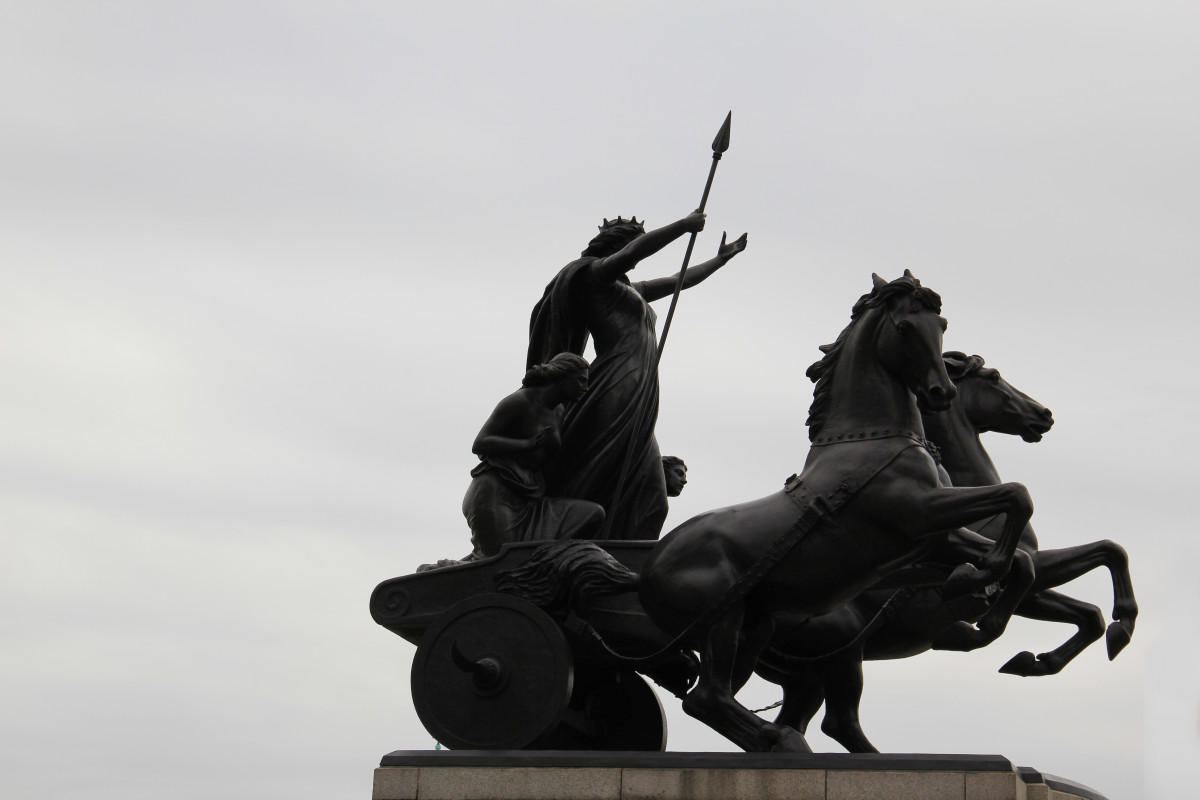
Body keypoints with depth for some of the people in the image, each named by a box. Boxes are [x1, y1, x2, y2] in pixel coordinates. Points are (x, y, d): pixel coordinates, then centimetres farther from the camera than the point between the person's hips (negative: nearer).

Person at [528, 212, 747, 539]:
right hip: (614, 393, -9)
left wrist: (721, 259, 43)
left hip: (637, 411, 9)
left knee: (649, 503, -1)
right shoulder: (593, 273, 4)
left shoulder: (631, 290, 28)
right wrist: (684, 225, -8)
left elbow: (680, 281, 41)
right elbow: (636, 250, -13)